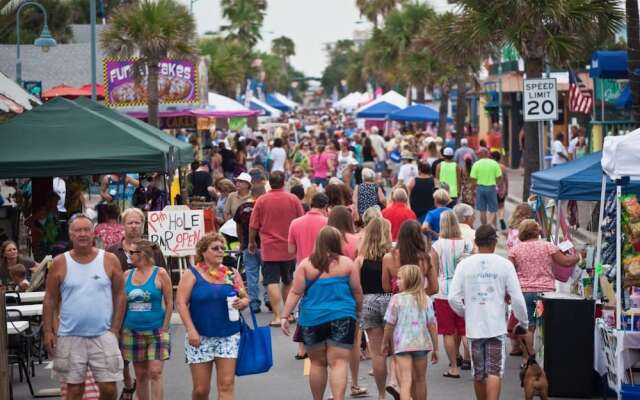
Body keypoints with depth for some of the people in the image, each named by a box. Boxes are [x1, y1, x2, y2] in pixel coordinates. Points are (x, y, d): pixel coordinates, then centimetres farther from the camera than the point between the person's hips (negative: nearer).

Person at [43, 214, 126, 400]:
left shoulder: (109, 260, 1)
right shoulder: (60, 263, 1)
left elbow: (119, 295, 5)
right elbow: (50, 299, 5)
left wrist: (115, 329, -2)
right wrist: (48, 331, -1)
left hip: (103, 335, 0)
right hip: (70, 336, 0)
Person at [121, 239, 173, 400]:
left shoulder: (160, 274, -4)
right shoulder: (127, 275, 7)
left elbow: (169, 303, -2)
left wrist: (164, 328, -7)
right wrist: (121, 328, 7)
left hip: (156, 332, -4)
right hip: (132, 332, 4)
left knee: (155, 373, -8)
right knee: (140, 375, 8)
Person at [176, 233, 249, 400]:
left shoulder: (232, 274, 9)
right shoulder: (192, 274, 0)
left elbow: (245, 298, 17)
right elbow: (181, 302, -7)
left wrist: (242, 302, -8)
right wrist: (191, 330, -16)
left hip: (229, 336, 2)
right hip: (200, 337, -2)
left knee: (226, 385, -6)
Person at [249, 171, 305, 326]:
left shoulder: (261, 201, -5)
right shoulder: (293, 199, -2)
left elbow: (253, 226, -2)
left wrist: (251, 242, 15)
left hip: (269, 249, -2)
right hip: (289, 248, 2)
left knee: (272, 283, -3)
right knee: (288, 282, 18)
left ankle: (277, 317, -10)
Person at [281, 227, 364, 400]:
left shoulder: (306, 264, -1)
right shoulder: (347, 264, -1)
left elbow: (295, 293, -4)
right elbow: (357, 292, 4)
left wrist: (284, 316, -1)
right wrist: (359, 311, 19)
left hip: (313, 320, 1)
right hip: (342, 318, -1)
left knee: (317, 363, 15)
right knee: (338, 363, -4)